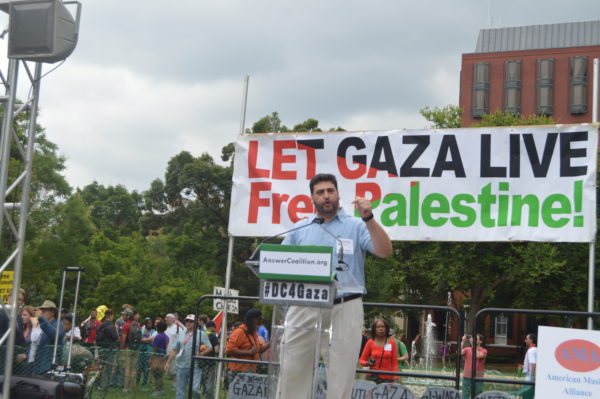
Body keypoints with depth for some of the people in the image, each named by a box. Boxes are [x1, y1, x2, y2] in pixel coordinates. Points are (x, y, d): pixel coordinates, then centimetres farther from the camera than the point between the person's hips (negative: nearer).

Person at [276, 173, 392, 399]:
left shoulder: (356, 226, 6)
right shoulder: (299, 229, 15)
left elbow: (385, 252, -6)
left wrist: (369, 219, -16)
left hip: (346, 306, -2)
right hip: (305, 305, 2)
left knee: (341, 368, 3)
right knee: (293, 366, 2)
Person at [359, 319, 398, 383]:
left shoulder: (392, 343, 6)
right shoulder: (370, 343, 5)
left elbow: (394, 363, 6)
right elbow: (362, 360, 11)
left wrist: (395, 378, -3)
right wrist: (368, 363, -10)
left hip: (387, 378, 0)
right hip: (372, 378, 0)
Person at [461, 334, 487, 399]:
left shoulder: (483, 351, 0)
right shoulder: (467, 349, 6)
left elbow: (478, 356, -21)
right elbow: (460, 353, -13)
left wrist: (473, 345, -16)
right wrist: (463, 342, -17)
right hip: (467, 377, 1)